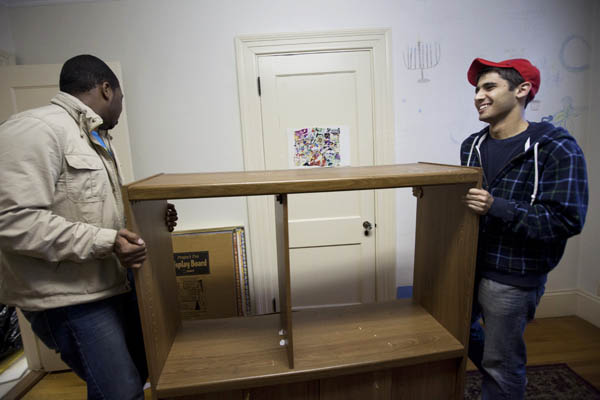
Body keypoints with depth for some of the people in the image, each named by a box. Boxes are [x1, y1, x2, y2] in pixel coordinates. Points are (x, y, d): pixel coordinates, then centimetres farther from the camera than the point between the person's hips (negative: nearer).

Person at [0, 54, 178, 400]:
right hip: (71, 298, -9)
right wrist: (104, 242, -27)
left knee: (146, 364, 22)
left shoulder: (97, 139, 13)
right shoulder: (37, 128, -17)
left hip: (116, 282, 10)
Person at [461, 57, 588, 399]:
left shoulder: (557, 148, -14)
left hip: (512, 278, -6)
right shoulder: (472, 145, 5)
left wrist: (496, 207, -29)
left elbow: (567, 220, -20)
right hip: (468, 265, 7)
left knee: (501, 365, 12)